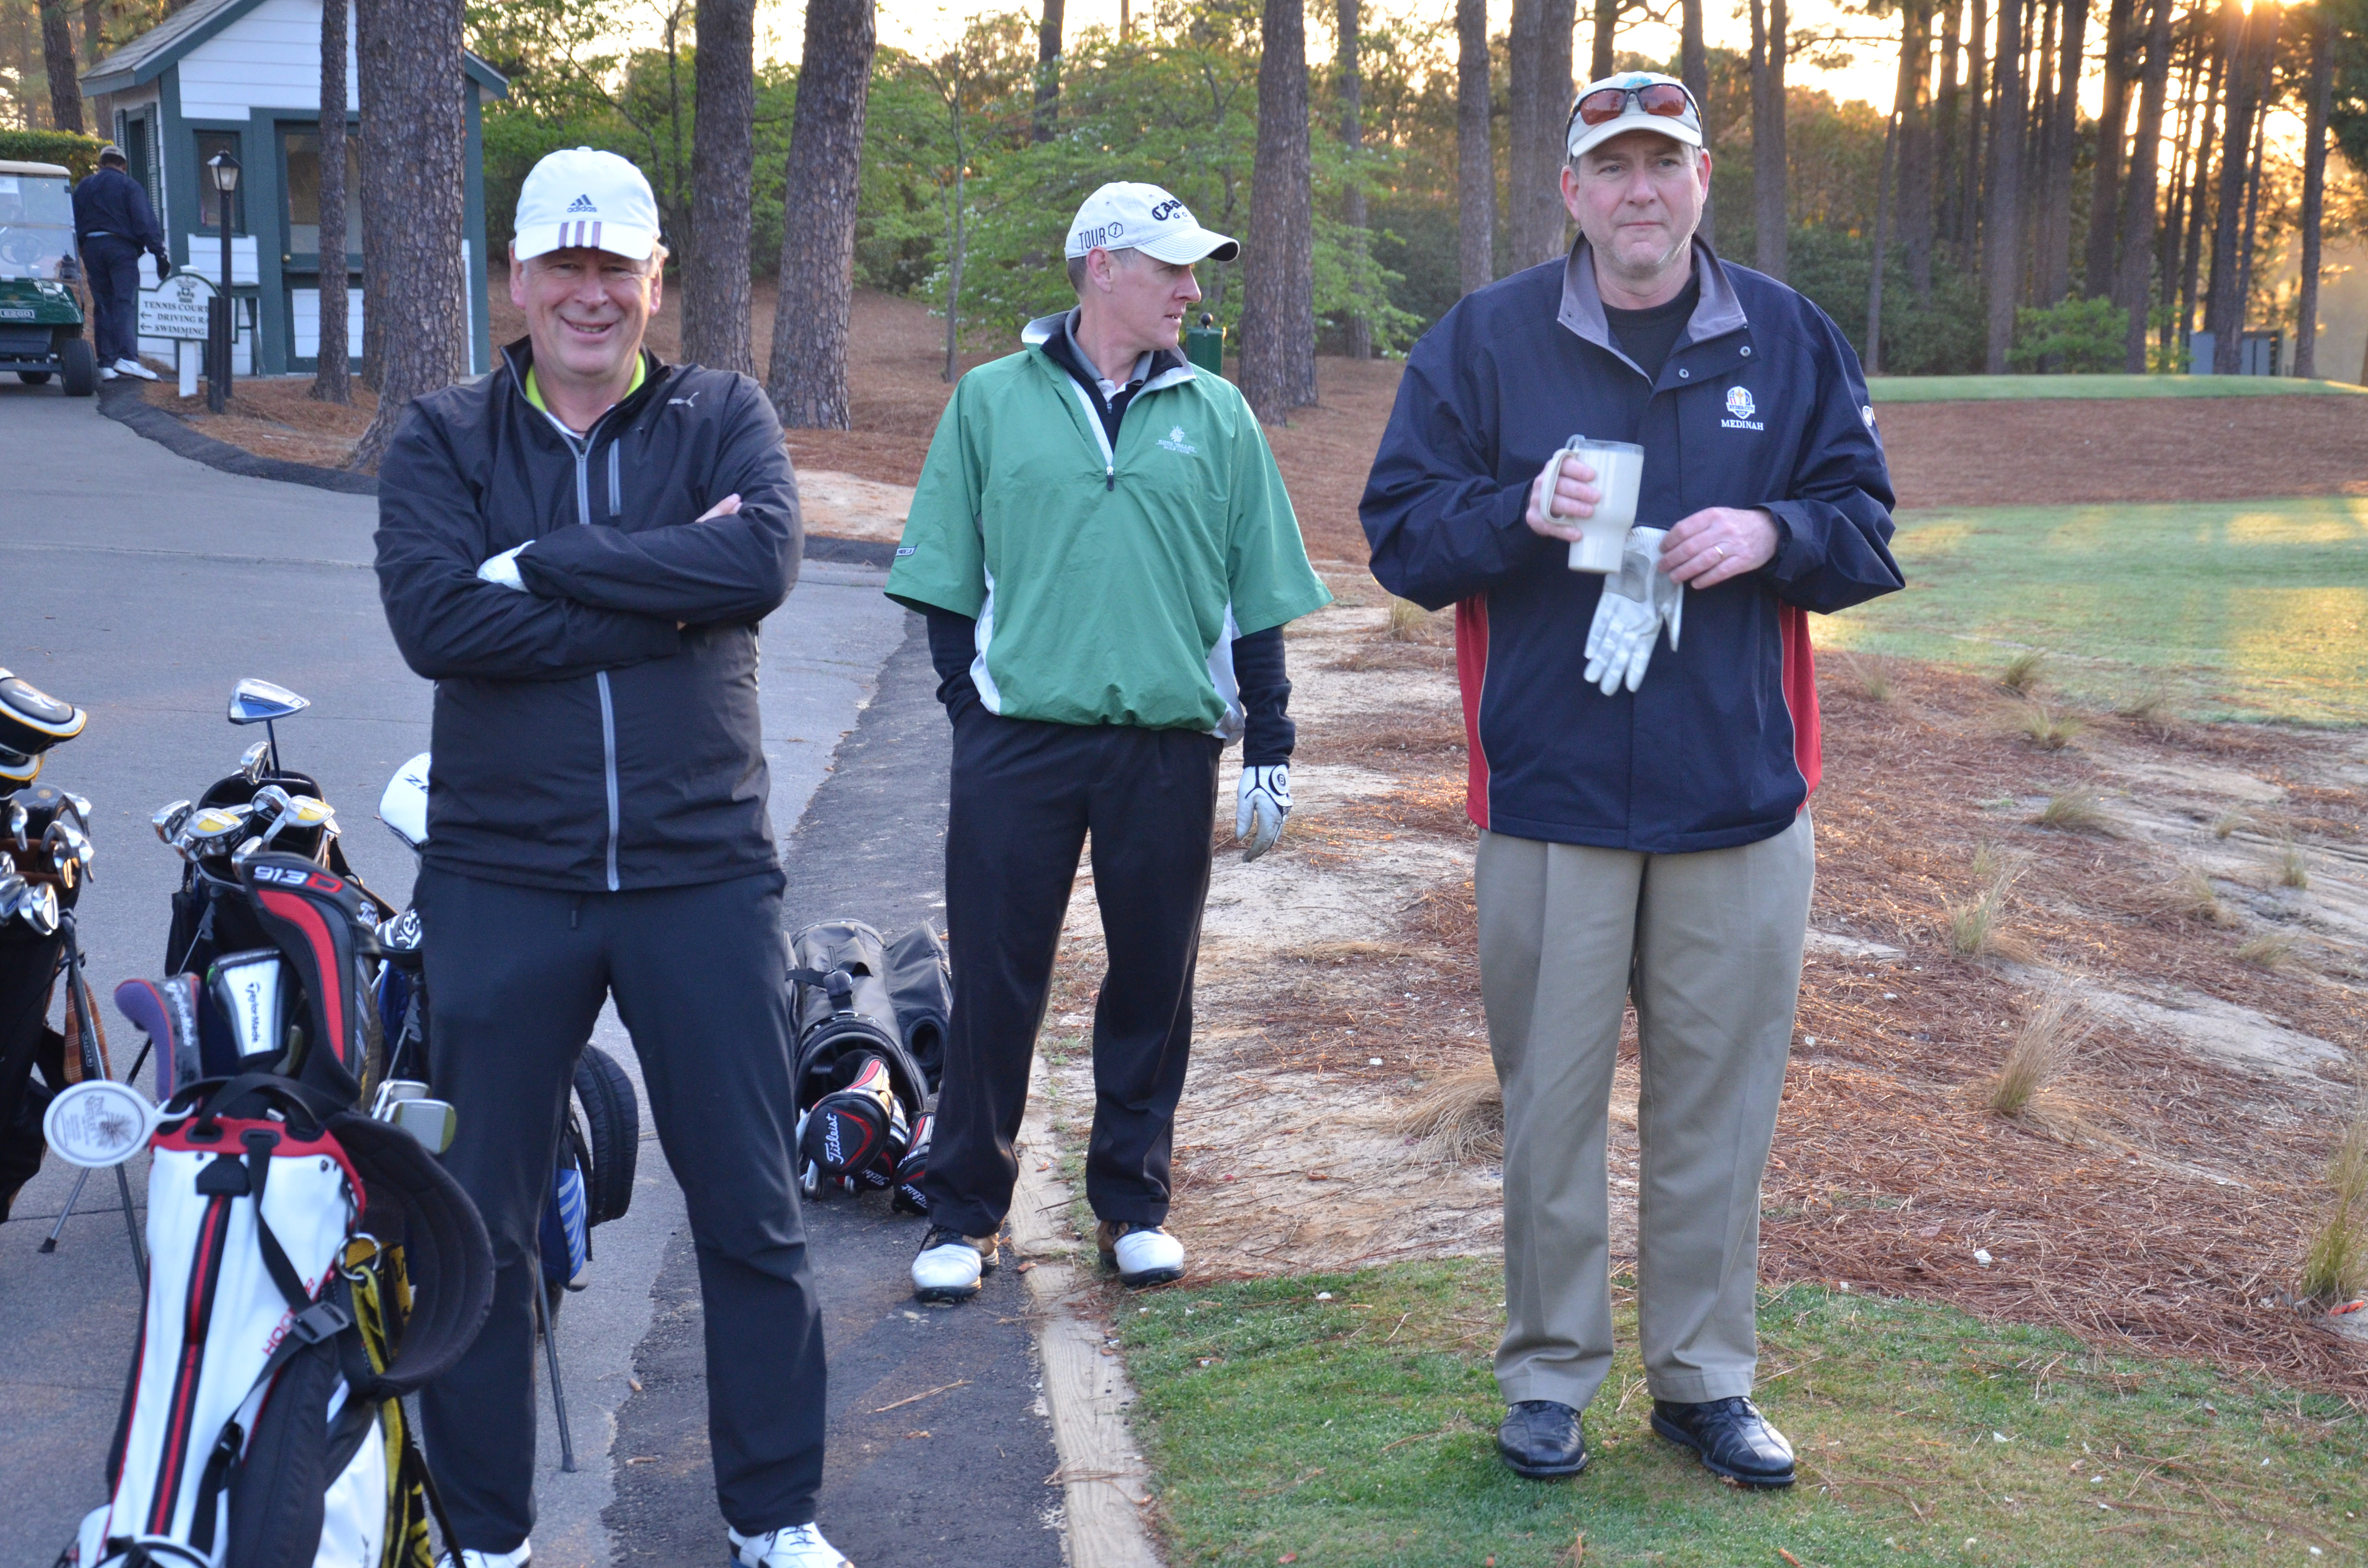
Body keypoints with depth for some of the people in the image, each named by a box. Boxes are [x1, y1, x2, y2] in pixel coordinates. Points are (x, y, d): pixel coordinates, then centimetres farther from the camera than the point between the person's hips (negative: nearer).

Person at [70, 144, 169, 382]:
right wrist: (160, 253, -10)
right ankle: (127, 357, -28)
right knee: (126, 303, -12)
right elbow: (145, 221, -7)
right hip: (121, 247, -4)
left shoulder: (84, 187, 17)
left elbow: (74, 223, 16)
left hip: (91, 248, 4)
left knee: (102, 306, 7)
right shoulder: (129, 185, 2)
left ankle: (106, 362, 2)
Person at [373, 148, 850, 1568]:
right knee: (479, 1224, 8)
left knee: (754, 1214, 8)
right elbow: (435, 617, -15)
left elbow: (764, 560, -16)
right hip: (501, 879, 0)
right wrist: (666, 592, -17)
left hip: (704, 874, 0)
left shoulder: (724, 419, 5)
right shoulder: (444, 440, 3)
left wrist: (540, 564, -17)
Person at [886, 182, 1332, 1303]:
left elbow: (1258, 599, 11)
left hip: (1169, 747, 2)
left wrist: (1268, 748, 7)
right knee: (995, 984, 1)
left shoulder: (1216, 415, 10)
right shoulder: (992, 401, 5)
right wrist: (970, 712, -1)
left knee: (1153, 983, 8)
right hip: (1019, 742, -2)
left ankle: (1132, 1201, 23)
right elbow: (946, 582, 8)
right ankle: (965, 1213, 14)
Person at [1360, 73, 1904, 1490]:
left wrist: (1771, 534, -10)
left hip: (1743, 796, 2)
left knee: (1719, 1096, 7)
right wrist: (1520, 510, -16)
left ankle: (1706, 1377, 21)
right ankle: (1550, 1375, 18)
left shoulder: (1789, 341, 8)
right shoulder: (1483, 342, 2)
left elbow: (1867, 528, 11)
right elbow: (1401, 532, 2)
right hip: (1549, 791, -1)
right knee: (1552, 1099, 4)